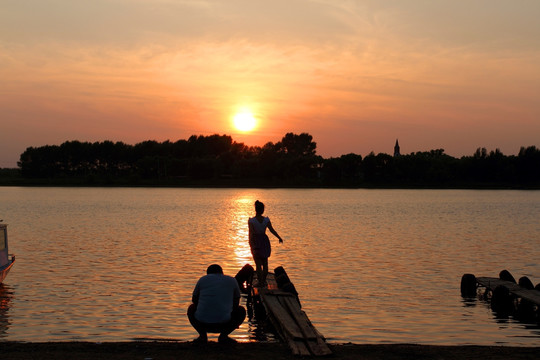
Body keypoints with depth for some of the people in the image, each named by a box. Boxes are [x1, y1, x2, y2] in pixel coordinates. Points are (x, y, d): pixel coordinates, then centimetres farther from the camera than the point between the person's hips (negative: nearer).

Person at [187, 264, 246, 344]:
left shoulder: (202, 279, 15)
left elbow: (194, 300, 26)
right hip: (224, 324, -1)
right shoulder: (232, 280, 15)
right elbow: (236, 303, 25)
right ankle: (224, 335, 5)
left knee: (191, 308, 33)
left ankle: (202, 335, 7)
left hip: (202, 323, 1)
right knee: (241, 310, 27)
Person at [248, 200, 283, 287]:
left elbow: (251, 234, -19)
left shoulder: (251, 221, -16)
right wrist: (279, 238, 14)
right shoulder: (266, 220, -8)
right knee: (265, 263, 16)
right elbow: (272, 230, 0)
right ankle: (264, 281, 24)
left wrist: (251, 246, -18)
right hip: (265, 241, 3)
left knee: (258, 264, 5)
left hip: (256, 242, -3)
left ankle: (260, 283, 6)